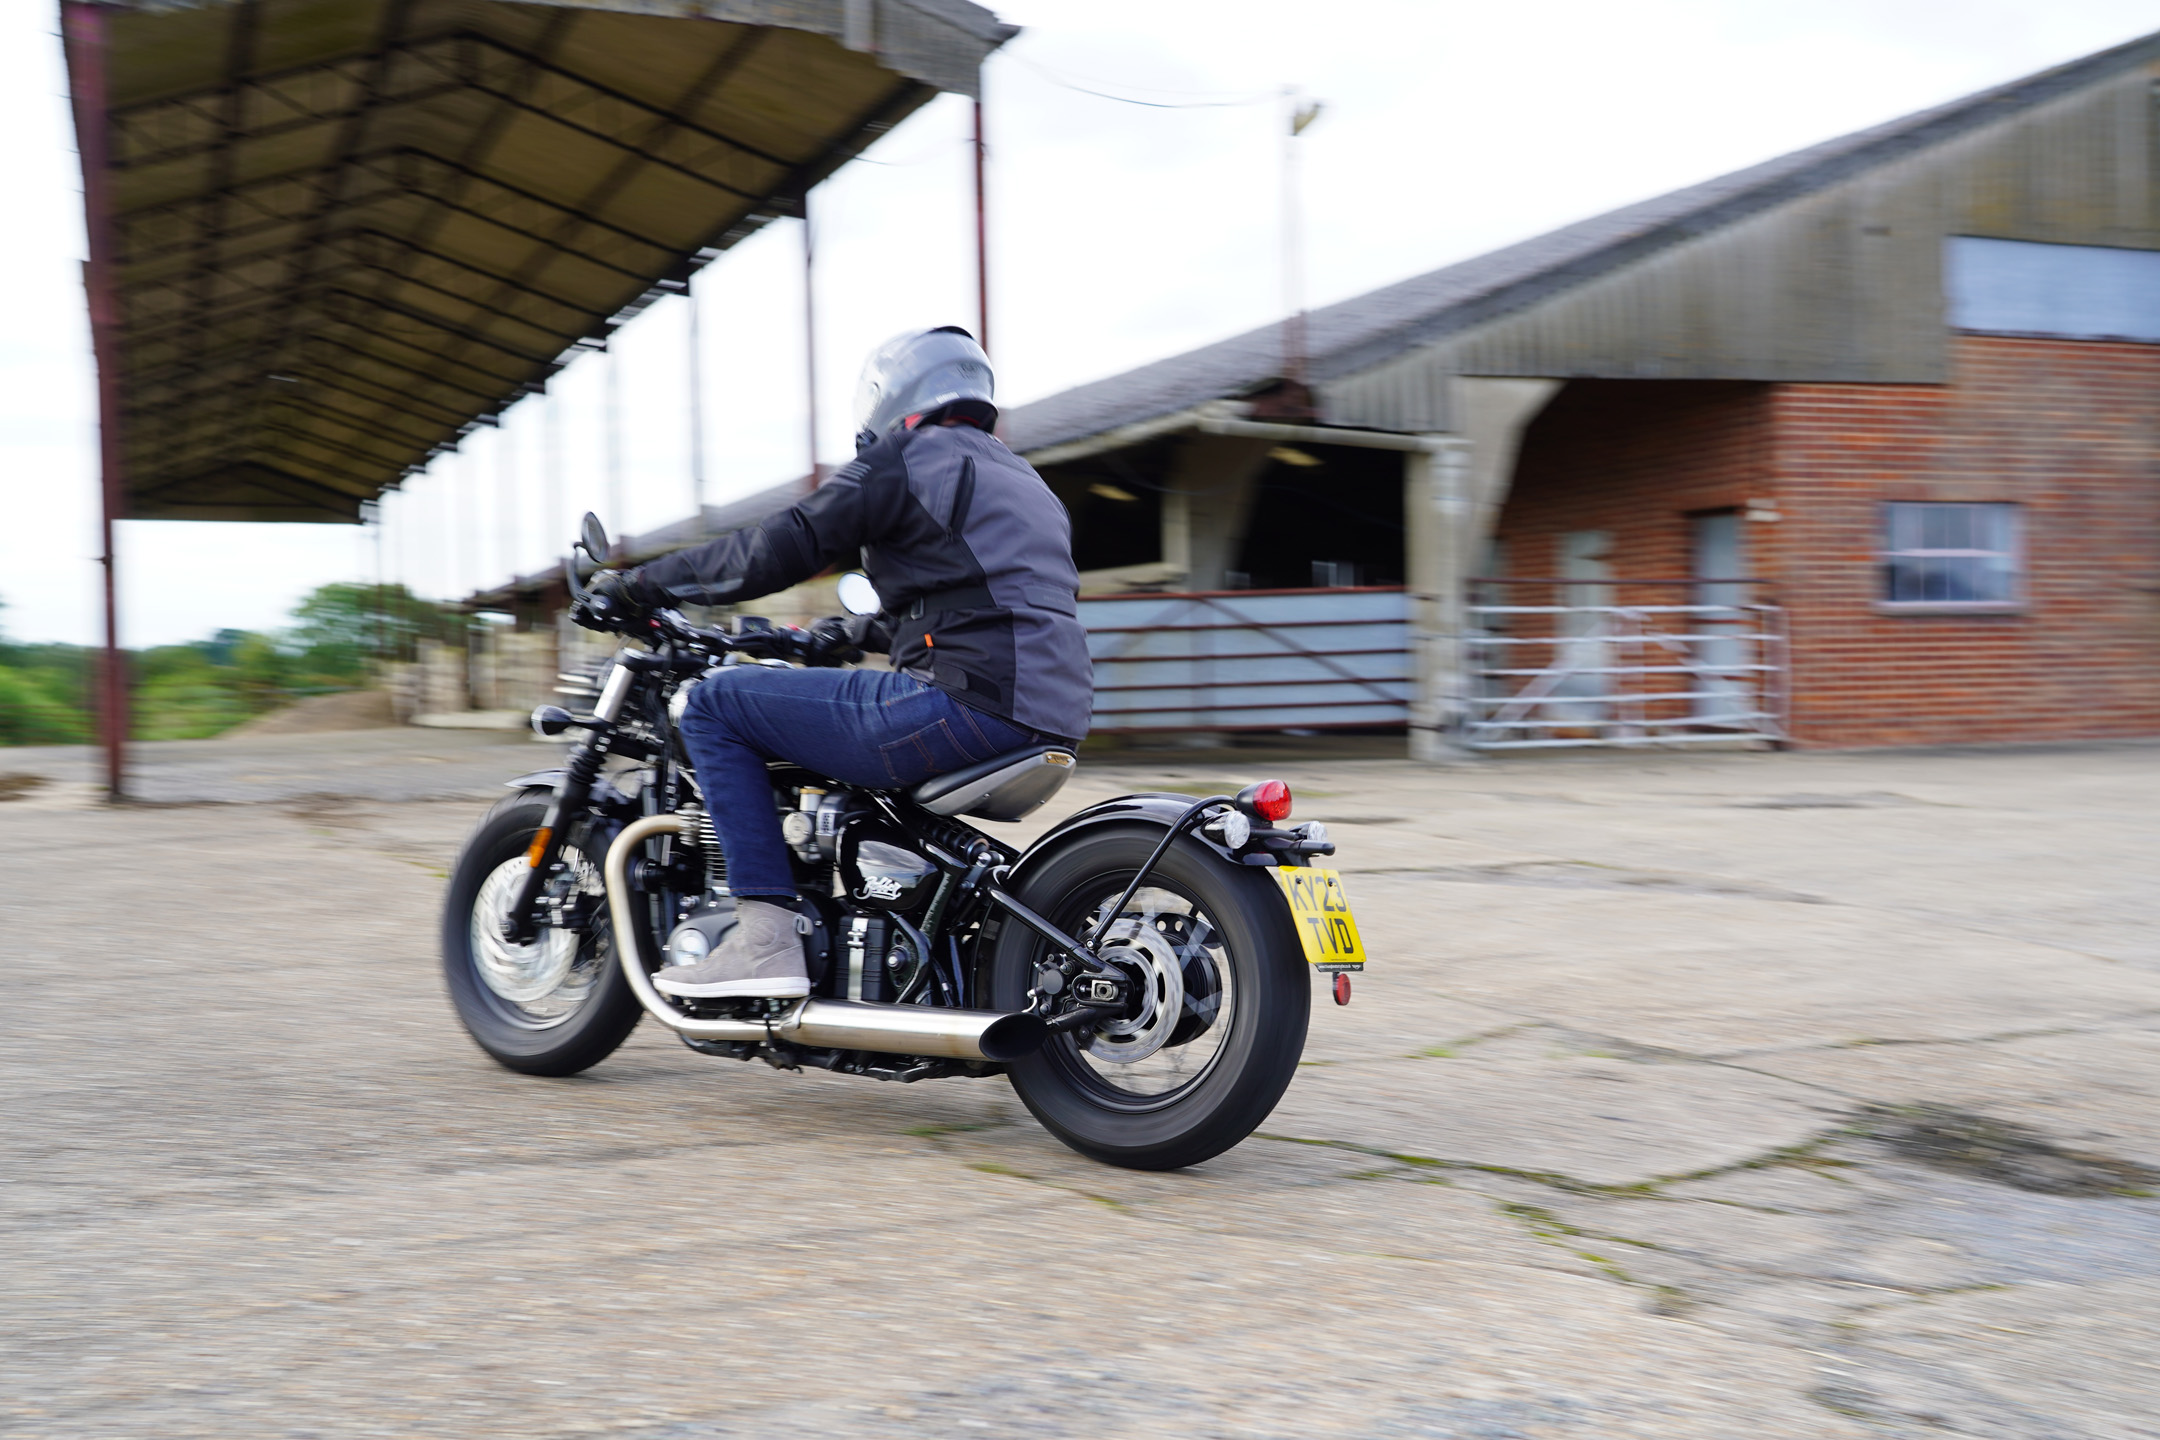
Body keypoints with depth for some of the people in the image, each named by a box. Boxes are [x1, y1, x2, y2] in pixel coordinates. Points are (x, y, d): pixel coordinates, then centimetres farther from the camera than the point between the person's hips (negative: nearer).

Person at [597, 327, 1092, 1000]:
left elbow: (782, 548, -5)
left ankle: (767, 936, -11)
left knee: (716, 702, 0)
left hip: (967, 704, -9)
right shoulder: (1024, 479, 27)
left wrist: (645, 583, 7)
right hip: (1051, 719, 9)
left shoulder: (905, 456, 1)